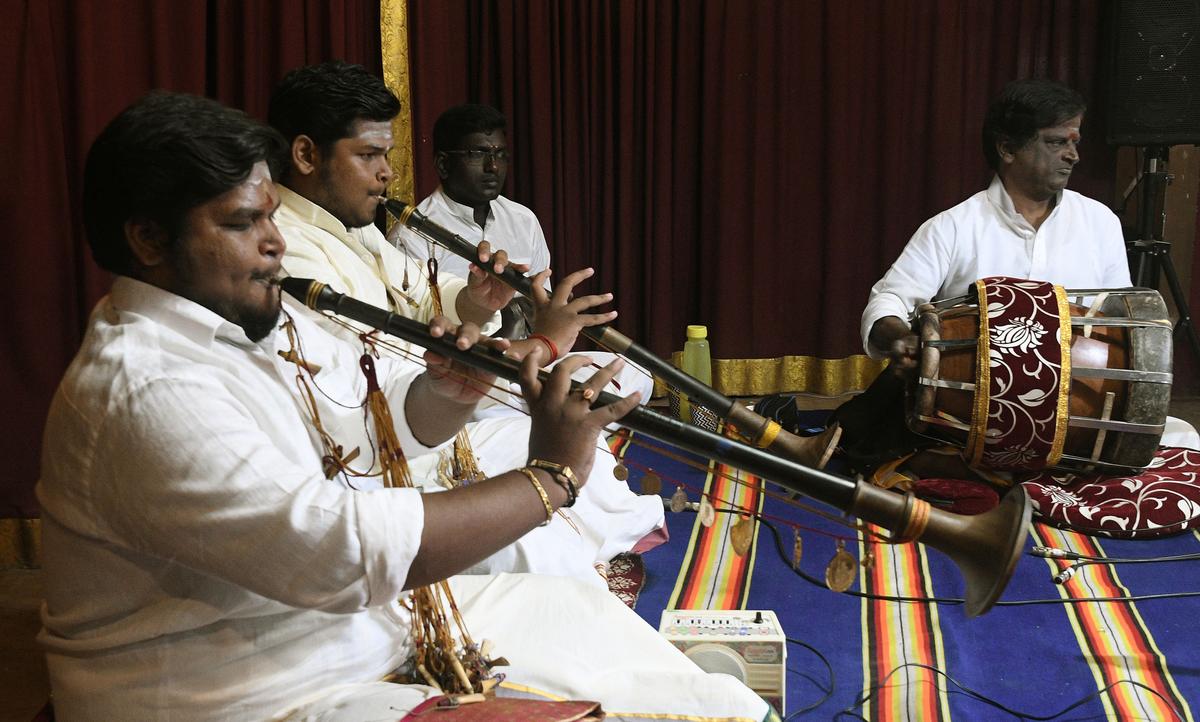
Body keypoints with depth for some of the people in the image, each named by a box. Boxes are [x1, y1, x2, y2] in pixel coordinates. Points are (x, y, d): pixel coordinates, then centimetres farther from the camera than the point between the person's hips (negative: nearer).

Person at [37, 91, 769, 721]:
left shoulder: (261, 319, 4)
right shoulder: (146, 395, -26)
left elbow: (396, 413, 11)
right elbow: (345, 550, -34)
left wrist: (449, 391, -12)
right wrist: (548, 479, -26)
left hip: (339, 613, 9)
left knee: (583, 611, 10)